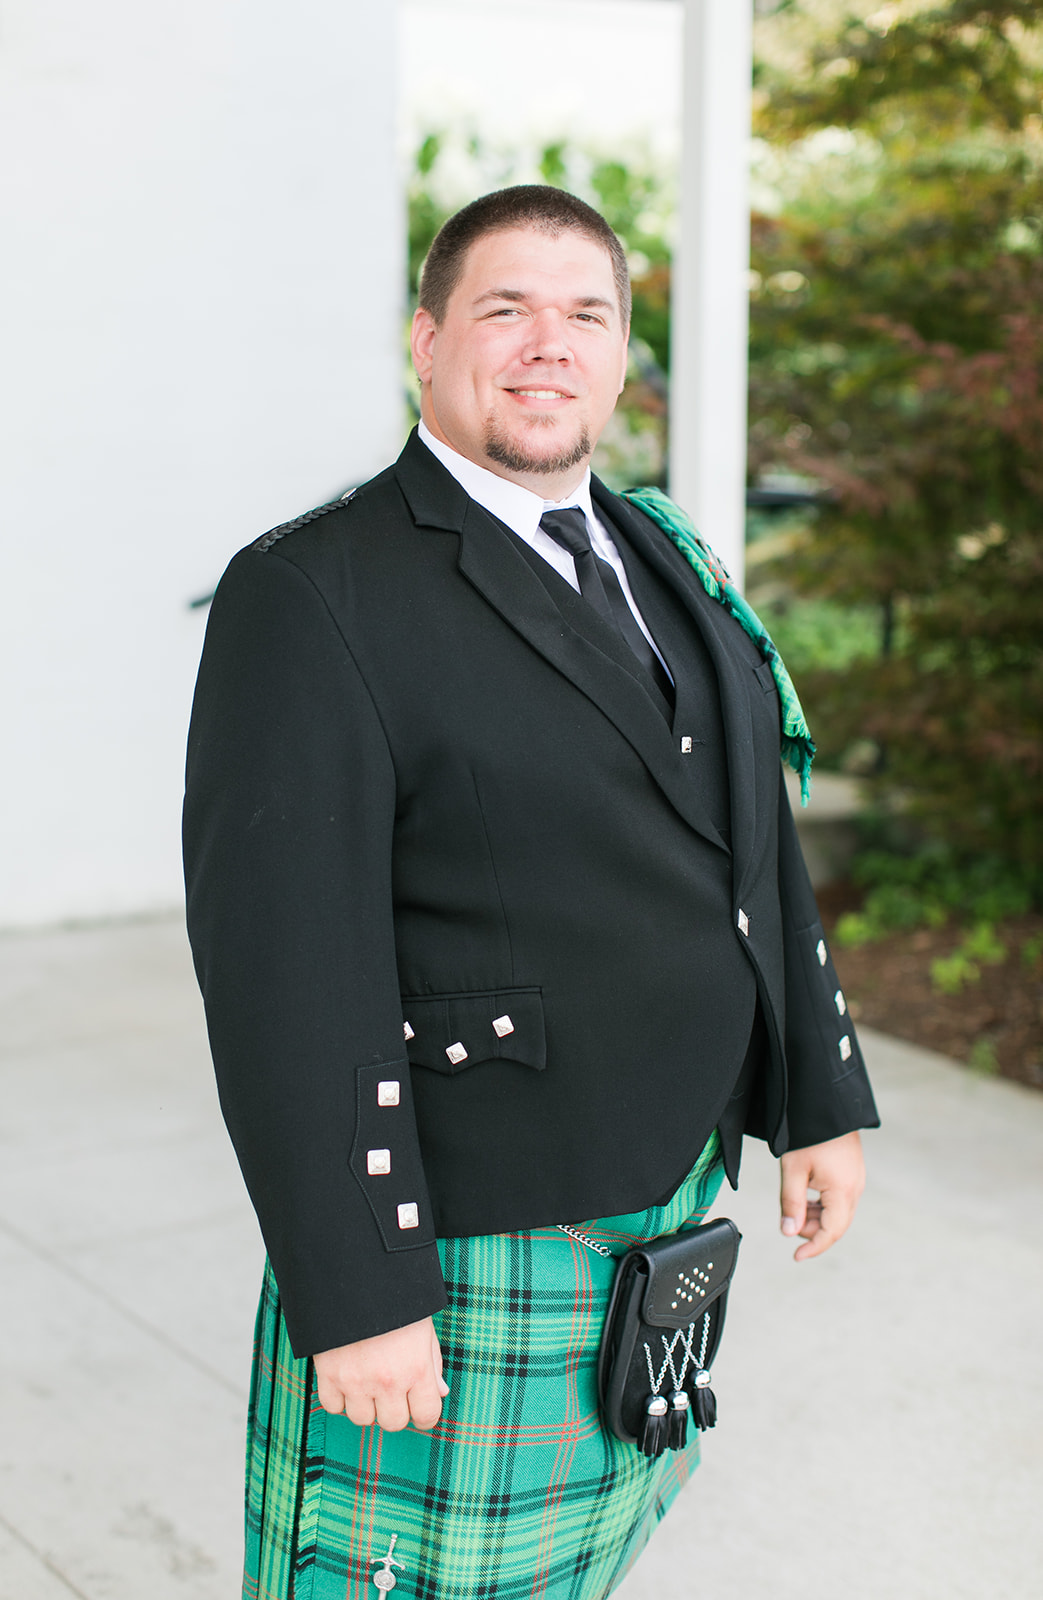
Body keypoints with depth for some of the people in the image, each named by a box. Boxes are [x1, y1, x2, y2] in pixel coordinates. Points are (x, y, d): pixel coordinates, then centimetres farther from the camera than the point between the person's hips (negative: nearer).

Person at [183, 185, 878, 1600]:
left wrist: (819, 1099, 13)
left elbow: (752, 837, 15)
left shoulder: (656, 567, 9)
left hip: (670, 1205, 7)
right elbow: (286, 969, -21)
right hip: (460, 1245, -7)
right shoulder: (312, 596, -16)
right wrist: (355, 1297, -23)